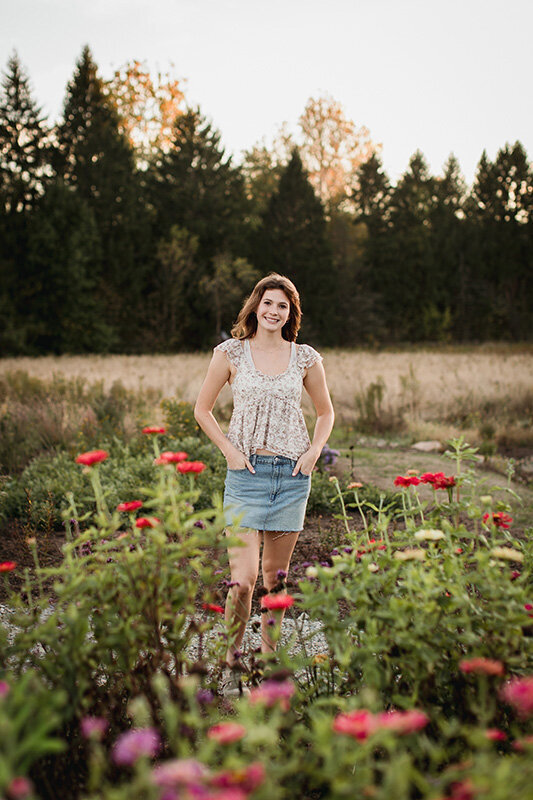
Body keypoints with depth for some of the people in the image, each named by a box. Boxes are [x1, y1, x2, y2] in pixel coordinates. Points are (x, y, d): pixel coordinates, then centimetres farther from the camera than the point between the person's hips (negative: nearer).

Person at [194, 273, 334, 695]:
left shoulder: (306, 358, 6)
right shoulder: (231, 352, 2)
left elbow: (326, 412, 18)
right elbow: (203, 409, 8)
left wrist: (314, 451, 2)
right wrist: (229, 450, -4)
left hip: (293, 473, 2)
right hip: (247, 471, -2)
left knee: (276, 575, 9)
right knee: (244, 577, -10)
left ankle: (270, 661, 24)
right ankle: (232, 667, 8)